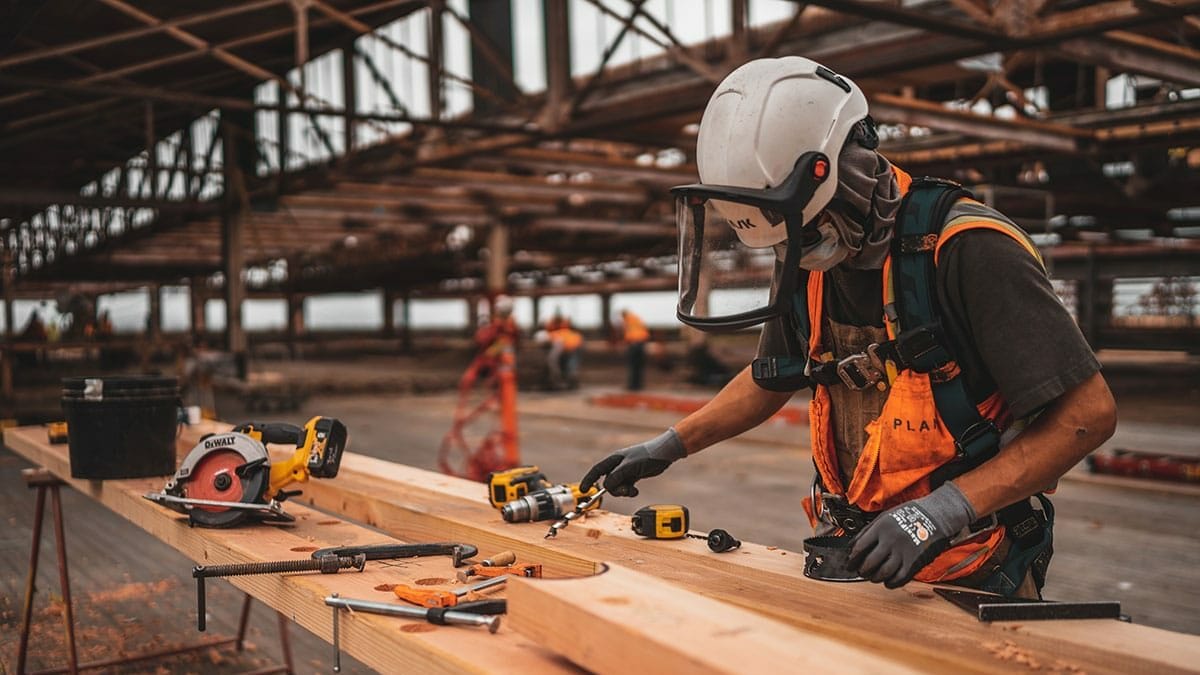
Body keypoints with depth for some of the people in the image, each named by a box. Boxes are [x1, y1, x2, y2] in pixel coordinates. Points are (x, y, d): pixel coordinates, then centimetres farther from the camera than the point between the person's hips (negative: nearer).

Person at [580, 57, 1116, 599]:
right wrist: (668, 446, 16)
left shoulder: (965, 251, -20)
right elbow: (771, 378, 20)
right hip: (858, 556, 6)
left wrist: (943, 510, -26)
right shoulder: (808, 260, 1)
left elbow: (1089, 412, -20)